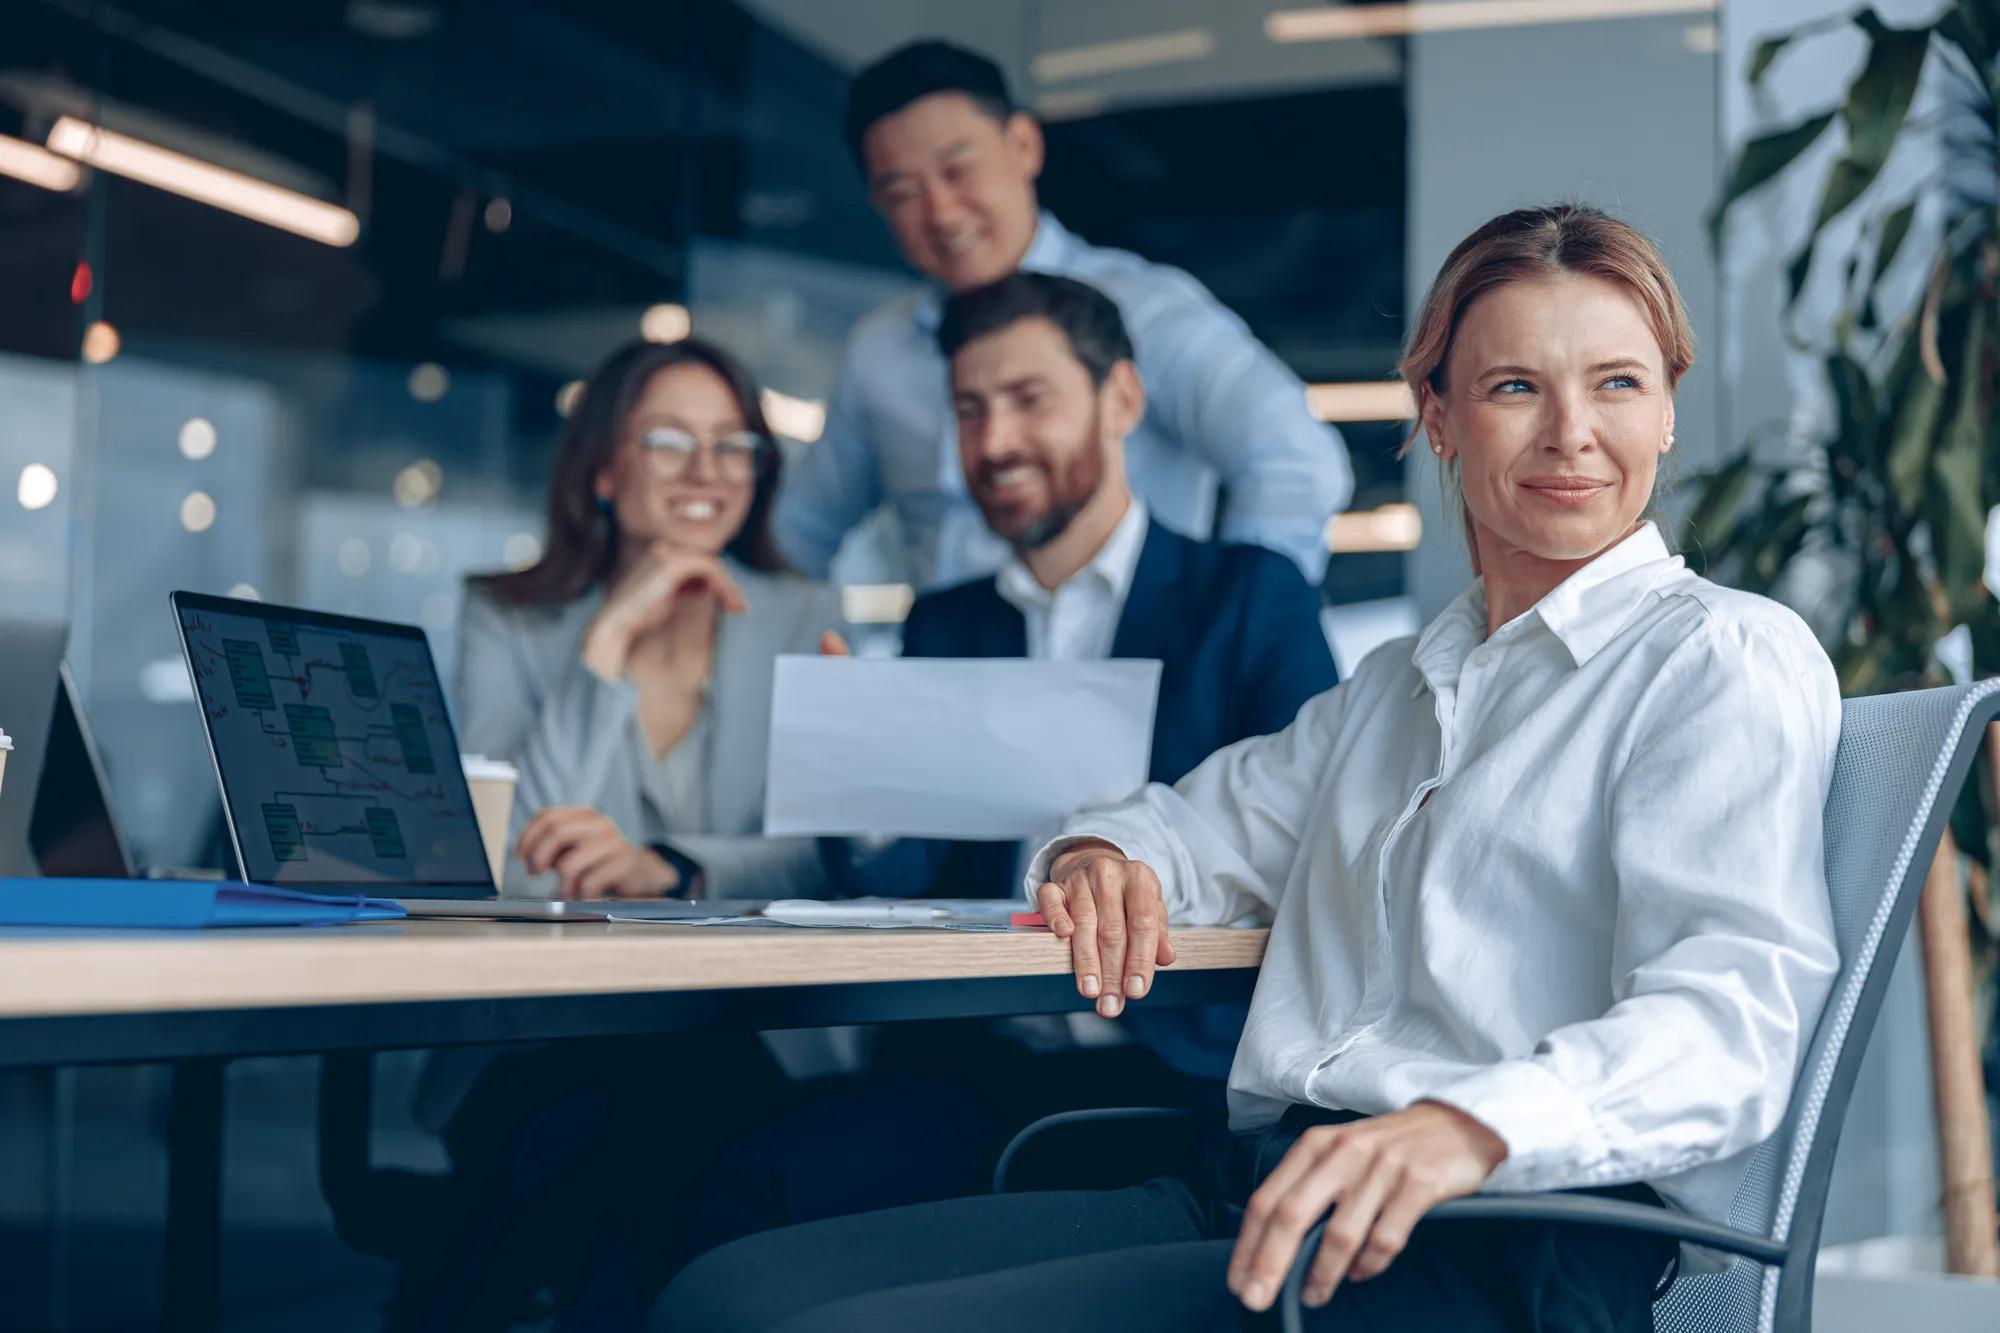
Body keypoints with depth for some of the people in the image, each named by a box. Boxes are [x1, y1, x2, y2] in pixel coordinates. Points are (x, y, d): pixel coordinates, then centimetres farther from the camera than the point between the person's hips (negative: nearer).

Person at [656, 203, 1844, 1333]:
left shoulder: (1726, 656, 4)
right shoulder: (1394, 687, 28)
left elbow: (1727, 1016, -12)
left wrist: (1465, 1128, -32)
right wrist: (1103, 855, 11)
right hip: (1264, 1199, 7)